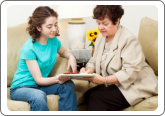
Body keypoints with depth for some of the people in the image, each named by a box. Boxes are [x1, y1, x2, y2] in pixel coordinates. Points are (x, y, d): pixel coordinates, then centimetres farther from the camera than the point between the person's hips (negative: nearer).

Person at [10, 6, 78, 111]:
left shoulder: (53, 40, -3)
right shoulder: (29, 48, -22)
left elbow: (63, 51, 23)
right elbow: (38, 79, -20)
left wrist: (71, 57, -3)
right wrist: (57, 79, -40)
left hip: (42, 83, 7)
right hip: (21, 87, -6)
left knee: (68, 85, -20)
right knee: (39, 96, -40)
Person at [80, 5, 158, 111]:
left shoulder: (129, 40, -18)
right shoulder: (101, 37, 9)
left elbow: (130, 73, -25)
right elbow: (94, 61, 11)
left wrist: (104, 80, -33)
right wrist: (89, 71, -14)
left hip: (135, 86, -8)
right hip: (114, 84, 8)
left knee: (96, 97, -24)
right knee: (88, 94, -15)